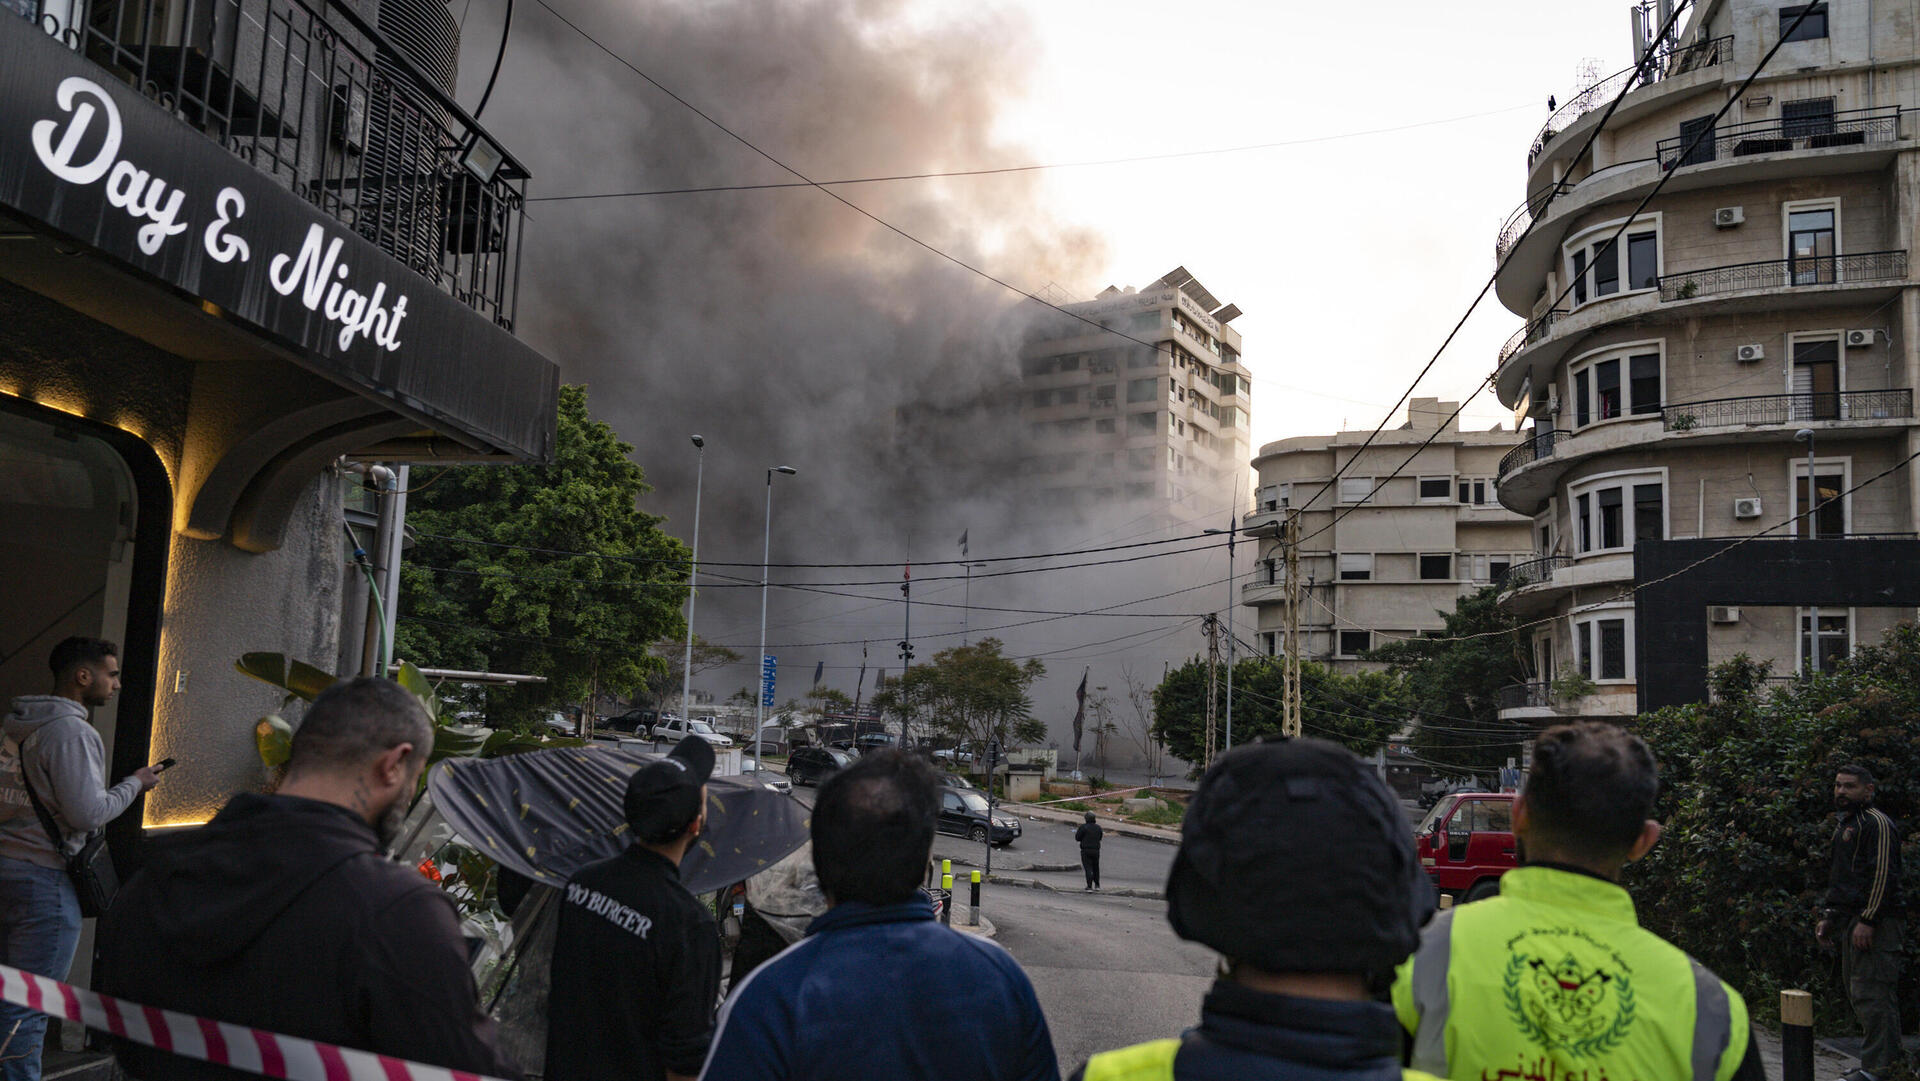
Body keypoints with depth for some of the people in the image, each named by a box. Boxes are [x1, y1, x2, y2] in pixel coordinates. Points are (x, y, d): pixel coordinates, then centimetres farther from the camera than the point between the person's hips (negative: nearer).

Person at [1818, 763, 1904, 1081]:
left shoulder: (1876, 823, -9)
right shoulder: (1845, 825, 22)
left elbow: (1883, 875, -16)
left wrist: (1868, 920, -21)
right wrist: (1828, 917, 24)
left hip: (1874, 923, -10)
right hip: (1850, 920, 10)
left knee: (1871, 993, -10)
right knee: (1857, 991, 12)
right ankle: (1891, 1054, 20)